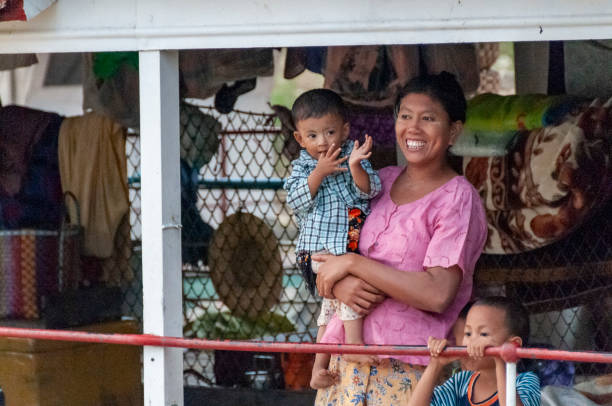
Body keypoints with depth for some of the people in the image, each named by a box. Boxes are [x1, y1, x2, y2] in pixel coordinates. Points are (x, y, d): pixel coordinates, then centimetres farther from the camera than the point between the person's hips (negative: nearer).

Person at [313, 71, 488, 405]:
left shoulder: (458, 199, -5)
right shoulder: (379, 181, 12)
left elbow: (437, 294, -17)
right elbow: (324, 261, 12)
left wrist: (353, 264, -14)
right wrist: (340, 285, -11)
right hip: (347, 354, 5)